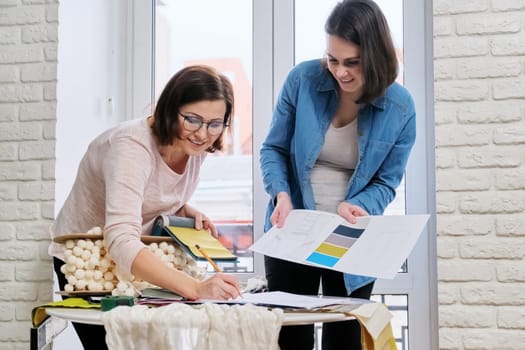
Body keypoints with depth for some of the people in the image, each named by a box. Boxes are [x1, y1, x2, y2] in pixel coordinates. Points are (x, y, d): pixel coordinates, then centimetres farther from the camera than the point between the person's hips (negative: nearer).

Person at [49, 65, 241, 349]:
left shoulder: (195, 146, -10)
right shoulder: (132, 147, -32)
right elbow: (121, 243, -45)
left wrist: (188, 212, -12)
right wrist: (195, 289, -55)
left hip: (138, 261, 6)